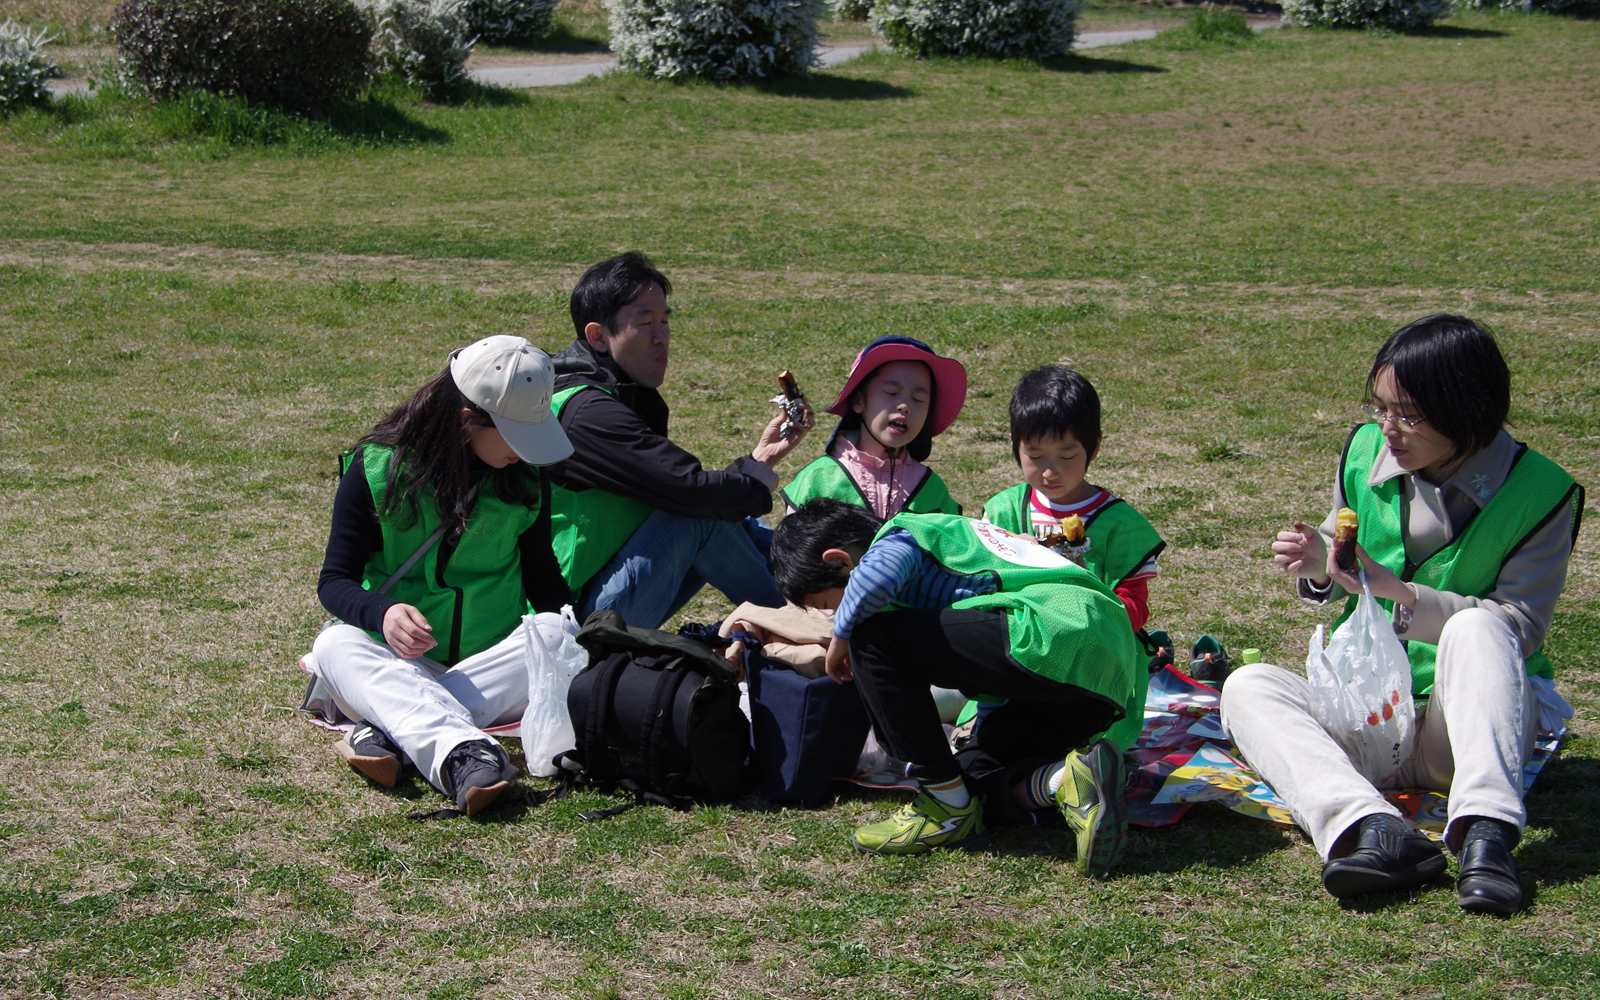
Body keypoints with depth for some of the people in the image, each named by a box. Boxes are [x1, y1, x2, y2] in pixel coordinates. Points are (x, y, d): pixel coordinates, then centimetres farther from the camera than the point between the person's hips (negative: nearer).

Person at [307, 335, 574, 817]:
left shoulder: (526, 481, 6)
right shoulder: (376, 469, -5)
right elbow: (334, 581, -7)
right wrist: (382, 611, -29)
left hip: (494, 664, 2)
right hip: (398, 664, -2)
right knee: (334, 645, -33)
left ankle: (394, 730, -41)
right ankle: (458, 752, -60)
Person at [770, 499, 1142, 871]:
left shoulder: (897, 536, 4)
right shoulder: (941, 534, 32)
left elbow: (874, 579, -20)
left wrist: (841, 638, 0)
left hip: (1052, 634, -10)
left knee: (872, 638, -7)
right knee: (976, 776, 21)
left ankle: (949, 807, -4)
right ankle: (1070, 779, -8)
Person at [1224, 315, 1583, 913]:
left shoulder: (1540, 494, -10)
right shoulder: (1366, 452, 3)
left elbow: (1520, 626, -16)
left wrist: (1396, 592, -25)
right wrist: (1319, 570, -10)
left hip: (1474, 714, -4)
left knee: (1476, 628, -34)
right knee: (1248, 688, -21)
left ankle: (1485, 835, -50)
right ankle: (1375, 831, -46)